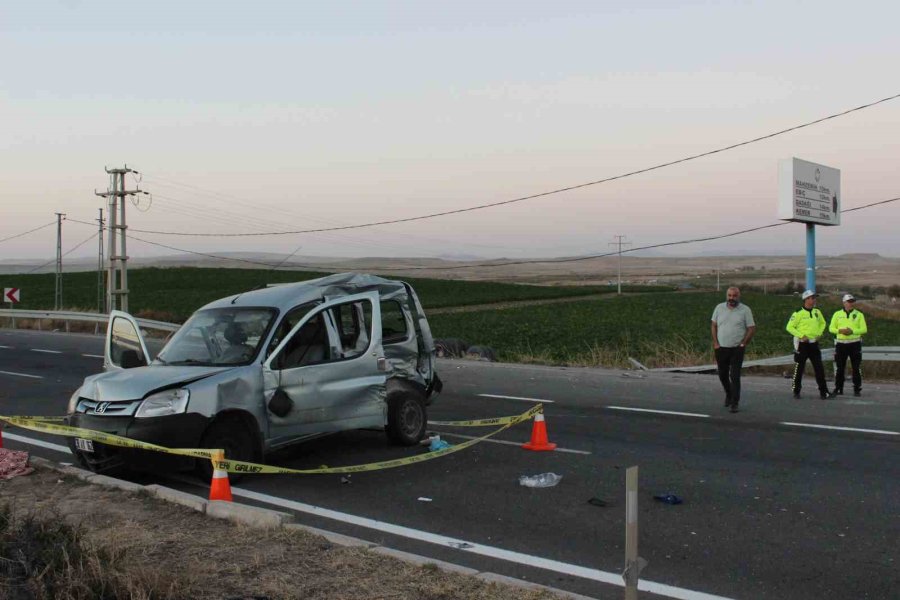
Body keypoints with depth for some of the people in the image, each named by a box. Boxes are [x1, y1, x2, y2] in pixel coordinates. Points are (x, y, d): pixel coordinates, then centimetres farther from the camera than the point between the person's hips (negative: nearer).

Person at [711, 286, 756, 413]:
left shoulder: (745, 310, -4)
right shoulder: (719, 308, 4)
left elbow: (752, 328, -3)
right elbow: (714, 325, 9)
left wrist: (743, 343, -8)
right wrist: (715, 342, 1)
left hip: (737, 349, -3)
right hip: (721, 348, 4)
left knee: (735, 376, -7)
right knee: (723, 375, 15)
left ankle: (734, 403, -3)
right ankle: (729, 394, 39)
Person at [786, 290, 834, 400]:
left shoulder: (817, 312, 8)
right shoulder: (798, 313, -11)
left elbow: (822, 323, 24)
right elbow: (789, 327, -10)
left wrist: (819, 333, 9)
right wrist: (801, 335, -17)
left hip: (814, 343, 5)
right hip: (802, 344, -5)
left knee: (819, 368, 1)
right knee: (799, 369, 2)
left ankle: (824, 392, 4)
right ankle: (796, 393, 14)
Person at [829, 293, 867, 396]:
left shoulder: (859, 314, 4)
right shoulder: (837, 314, 7)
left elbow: (864, 329, -1)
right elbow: (831, 328, 6)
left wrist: (852, 331, -17)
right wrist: (840, 330, -14)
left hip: (855, 343, -1)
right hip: (841, 344, 1)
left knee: (856, 368, 0)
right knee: (840, 368, 4)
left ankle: (857, 389, 6)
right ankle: (838, 389, 13)